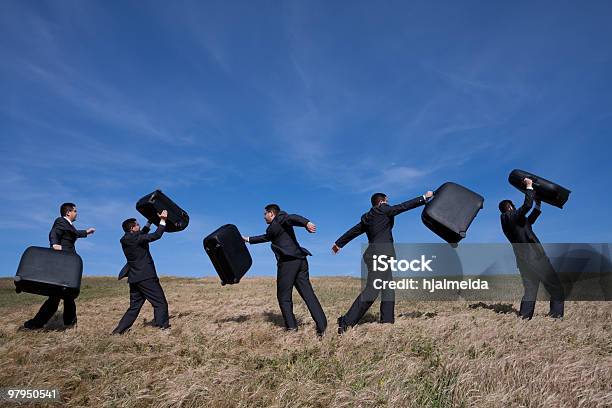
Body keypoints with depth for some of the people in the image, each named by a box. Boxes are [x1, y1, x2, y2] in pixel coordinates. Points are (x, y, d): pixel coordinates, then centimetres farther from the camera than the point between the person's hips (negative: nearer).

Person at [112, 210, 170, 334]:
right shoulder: (135, 238, -13)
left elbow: (142, 234, 26)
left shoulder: (125, 239, 11)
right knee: (160, 303, -3)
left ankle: (119, 330, 13)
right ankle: (163, 326, -7)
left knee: (135, 306, 16)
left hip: (134, 278, 9)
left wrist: (150, 221, 27)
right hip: (146, 276, -9)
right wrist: (163, 220, -8)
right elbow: (156, 236, -17)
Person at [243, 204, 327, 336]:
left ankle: (291, 326, 4)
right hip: (300, 260, 8)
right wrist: (248, 239, 53)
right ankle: (321, 325, -6)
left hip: (288, 261, -8)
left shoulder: (280, 217, 4)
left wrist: (306, 223, -38)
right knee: (308, 294, 1)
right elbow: (265, 237, 45)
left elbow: (292, 218, -17)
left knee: (284, 296, 3)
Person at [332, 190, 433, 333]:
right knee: (371, 291, -13)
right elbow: (404, 206, -2)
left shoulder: (368, 218, 18)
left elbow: (353, 231, 26)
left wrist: (339, 243, 38)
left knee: (388, 291, 11)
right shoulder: (383, 210, -3)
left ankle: (387, 321, 12)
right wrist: (425, 197, 7)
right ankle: (346, 322, -15)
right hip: (380, 254, -10)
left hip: (376, 255, 10)